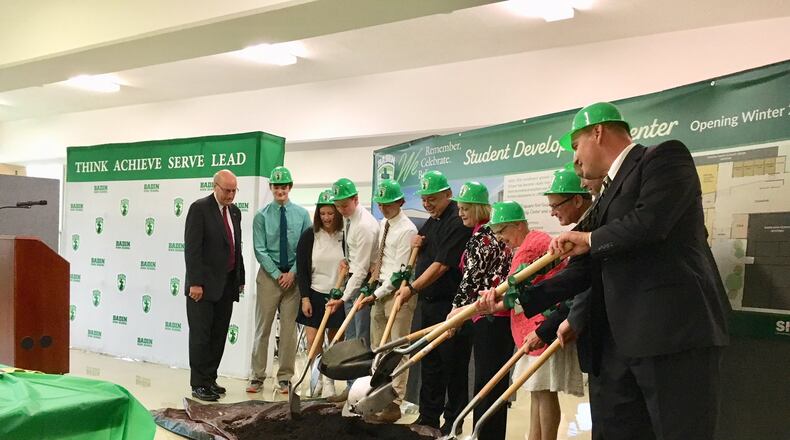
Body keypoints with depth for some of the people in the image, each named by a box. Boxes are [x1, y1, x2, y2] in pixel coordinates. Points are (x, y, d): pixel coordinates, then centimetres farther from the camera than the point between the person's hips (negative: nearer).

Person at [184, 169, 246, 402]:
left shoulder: (235, 211, 13)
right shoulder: (199, 208, -8)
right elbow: (192, 248, -13)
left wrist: (240, 279, 14)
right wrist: (195, 282, -18)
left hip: (227, 284, 7)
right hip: (204, 284, -6)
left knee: (219, 336, 10)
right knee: (201, 335, 0)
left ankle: (210, 379, 19)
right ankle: (198, 384, 7)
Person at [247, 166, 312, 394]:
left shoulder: (302, 214, 3)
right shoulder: (261, 215, 0)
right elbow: (260, 250, -3)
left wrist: (292, 273, -8)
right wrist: (277, 274, -10)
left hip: (294, 276, 1)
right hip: (269, 275, -1)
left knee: (289, 328, 5)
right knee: (263, 327, 3)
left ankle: (284, 378, 15)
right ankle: (257, 376, 12)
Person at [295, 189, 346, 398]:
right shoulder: (309, 236, -1)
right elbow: (301, 269, 1)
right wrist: (305, 298, -5)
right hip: (314, 294, 1)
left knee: (335, 343, 6)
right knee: (312, 341, -3)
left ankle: (329, 383, 18)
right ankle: (321, 380, 10)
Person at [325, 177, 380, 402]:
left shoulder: (366, 225, -23)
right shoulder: (347, 218, 6)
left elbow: (361, 269, -24)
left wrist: (343, 299, -25)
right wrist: (346, 259, 6)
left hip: (365, 281, -9)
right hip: (353, 278, 9)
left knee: (363, 338, -6)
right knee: (350, 337, 12)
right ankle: (352, 385, 20)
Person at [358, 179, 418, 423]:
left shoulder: (407, 230, -13)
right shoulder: (382, 225, 14)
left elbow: (401, 271, -16)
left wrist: (378, 294, -15)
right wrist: (374, 278, 9)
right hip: (381, 290, 9)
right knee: (378, 346, 13)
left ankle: (394, 403, 2)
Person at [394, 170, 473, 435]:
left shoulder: (457, 222, -15)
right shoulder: (431, 222, 14)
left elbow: (442, 265, -20)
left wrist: (413, 288, -19)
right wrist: (417, 244, 6)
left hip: (450, 304, -9)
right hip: (428, 303, 9)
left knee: (453, 365, 1)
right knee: (429, 363, 15)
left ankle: (453, 424, 11)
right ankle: (428, 418, 25)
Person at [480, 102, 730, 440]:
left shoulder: (665, 157, -2)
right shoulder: (607, 196, 22)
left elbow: (651, 221, -20)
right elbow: (584, 271, 20)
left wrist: (590, 240, -3)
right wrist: (518, 300, 12)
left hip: (676, 331, -8)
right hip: (620, 340, 8)